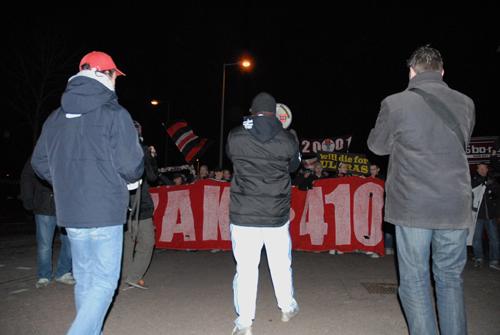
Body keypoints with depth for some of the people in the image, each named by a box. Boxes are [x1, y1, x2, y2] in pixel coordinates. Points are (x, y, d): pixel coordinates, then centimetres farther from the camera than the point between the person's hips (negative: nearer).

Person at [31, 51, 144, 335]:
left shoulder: (56, 117, 8)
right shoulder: (115, 114, -11)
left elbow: (41, 163, 11)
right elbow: (131, 165, -15)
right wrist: (132, 178, 6)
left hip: (69, 213, 7)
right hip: (105, 213, -6)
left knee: (84, 278, 18)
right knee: (105, 281, 2)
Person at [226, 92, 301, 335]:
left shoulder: (235, 137, -4)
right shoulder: (288, 139, -2)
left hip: (243, 216, -1)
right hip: (277, 215, 1)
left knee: (245, 269, 5)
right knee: (281, 265, 18)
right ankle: (287, 308, 36)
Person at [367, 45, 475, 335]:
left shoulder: (396, 104, -8)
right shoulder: (465, 104, 5)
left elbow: (377, 145, 7)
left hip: (412, 207, -4)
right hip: (456, 207, 4)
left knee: (415, 279, 7)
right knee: (451, 278, 16)